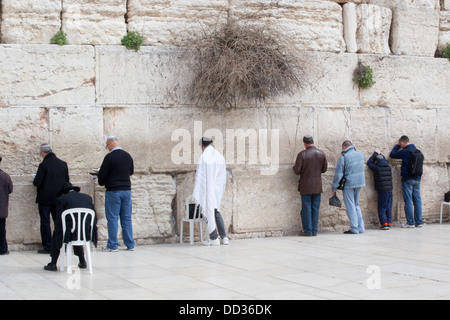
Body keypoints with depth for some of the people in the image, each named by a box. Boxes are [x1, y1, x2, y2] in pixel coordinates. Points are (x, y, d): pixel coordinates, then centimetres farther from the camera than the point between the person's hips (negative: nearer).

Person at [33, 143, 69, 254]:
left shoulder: (43, 165, -15)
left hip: (45, 199, -5)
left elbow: (37, 182, -15)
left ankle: (48, 247, 0)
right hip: (59, 198, 5)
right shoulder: (63, 164, 2)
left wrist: (35, 181, 7)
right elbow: (67, 181, 8)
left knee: (45, 222, 2)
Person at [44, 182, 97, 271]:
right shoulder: (88, 197, 14)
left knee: (56, 234, 28)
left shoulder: (61, 199, 2)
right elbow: (94, 219, 13)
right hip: (87, 234, 4)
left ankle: (53, 264, 26)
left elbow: (58, 221, -3)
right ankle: (82, 262, 37)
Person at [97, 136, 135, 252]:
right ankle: (130, 245, 12)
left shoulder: (110, 157, -13)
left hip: (113, 191, -6)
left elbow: (101, 174, -9)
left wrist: (102, 182, 11)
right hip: (127, 189, 6)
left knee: (112, 218, -1)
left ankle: (112, 245, 0)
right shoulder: (128, 156, 6)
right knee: (127, 218, 9)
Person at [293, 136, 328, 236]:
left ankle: (308, 231, 5)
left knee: (306, 208, 3)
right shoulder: (322, 154, 0)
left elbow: (297, 171, -12)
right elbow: (324, 169, 7)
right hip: (317, 186, 3)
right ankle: (314, 230, 12)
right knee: (315, 208, 10)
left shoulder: (302, 154, -12)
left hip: (306, 186, -3)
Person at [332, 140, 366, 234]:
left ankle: (354, 228, 0)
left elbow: (338, 174, -10)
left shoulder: (343, 158, -11)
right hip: (360, 183, 6)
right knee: (356, 205, 17)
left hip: (349, 184, -6)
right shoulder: (361, 155, 7)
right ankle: (360, 227, 15)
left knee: (350, 206, 1)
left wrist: (334, 188, -5)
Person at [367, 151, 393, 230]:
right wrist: (380, 154, 33)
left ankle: (384, 223, -5)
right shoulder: (388, 167, 5)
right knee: (389, 207, 10)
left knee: (382, 208, 1)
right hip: (389, 190, 5)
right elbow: (385, 161, 28)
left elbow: (369, 162, 5)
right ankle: (389, 223, 11)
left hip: (382, 191, -5)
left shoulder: (376, 168, -9)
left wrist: (375, 154, 12)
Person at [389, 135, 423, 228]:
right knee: (417, 200, 8)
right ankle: (419, 222, 10)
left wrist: (397, 145, 7)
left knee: (408, 201, -2)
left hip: (408, 179, -7)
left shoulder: (405, 152, -14)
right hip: (417, 178, 7)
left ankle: (410, 222, -2)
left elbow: (392, 154, -4)